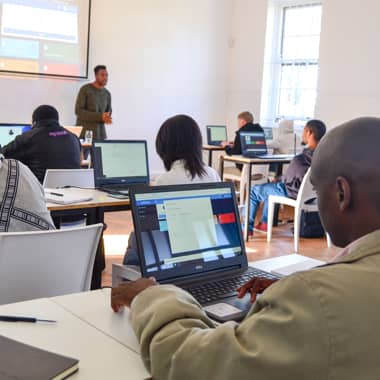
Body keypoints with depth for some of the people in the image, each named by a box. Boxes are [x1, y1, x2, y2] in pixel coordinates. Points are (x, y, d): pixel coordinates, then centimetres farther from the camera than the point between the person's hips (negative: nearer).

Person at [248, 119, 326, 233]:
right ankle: (264, 223, 38)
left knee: (254, 190, 15)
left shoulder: (300, 160, -35)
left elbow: (287, 180, -19)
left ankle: (247, 227, 28)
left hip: (295, 194, -7)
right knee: (271, 186, 31)